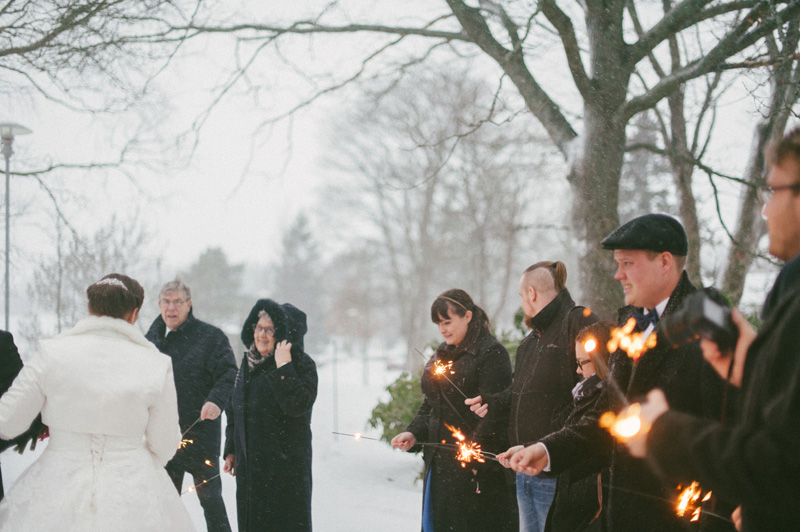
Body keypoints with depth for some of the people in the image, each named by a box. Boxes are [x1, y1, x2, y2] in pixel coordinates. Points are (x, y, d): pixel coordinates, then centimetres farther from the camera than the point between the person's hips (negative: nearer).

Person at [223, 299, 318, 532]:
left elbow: (298, 405, -24)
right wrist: (231, 450, 17)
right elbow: (235, 411, 20)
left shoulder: (302, 364, -8)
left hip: (285, 464, -7)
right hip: (249, 464, 7)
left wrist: (283, 367, -23)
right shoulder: (249, 363, 12)